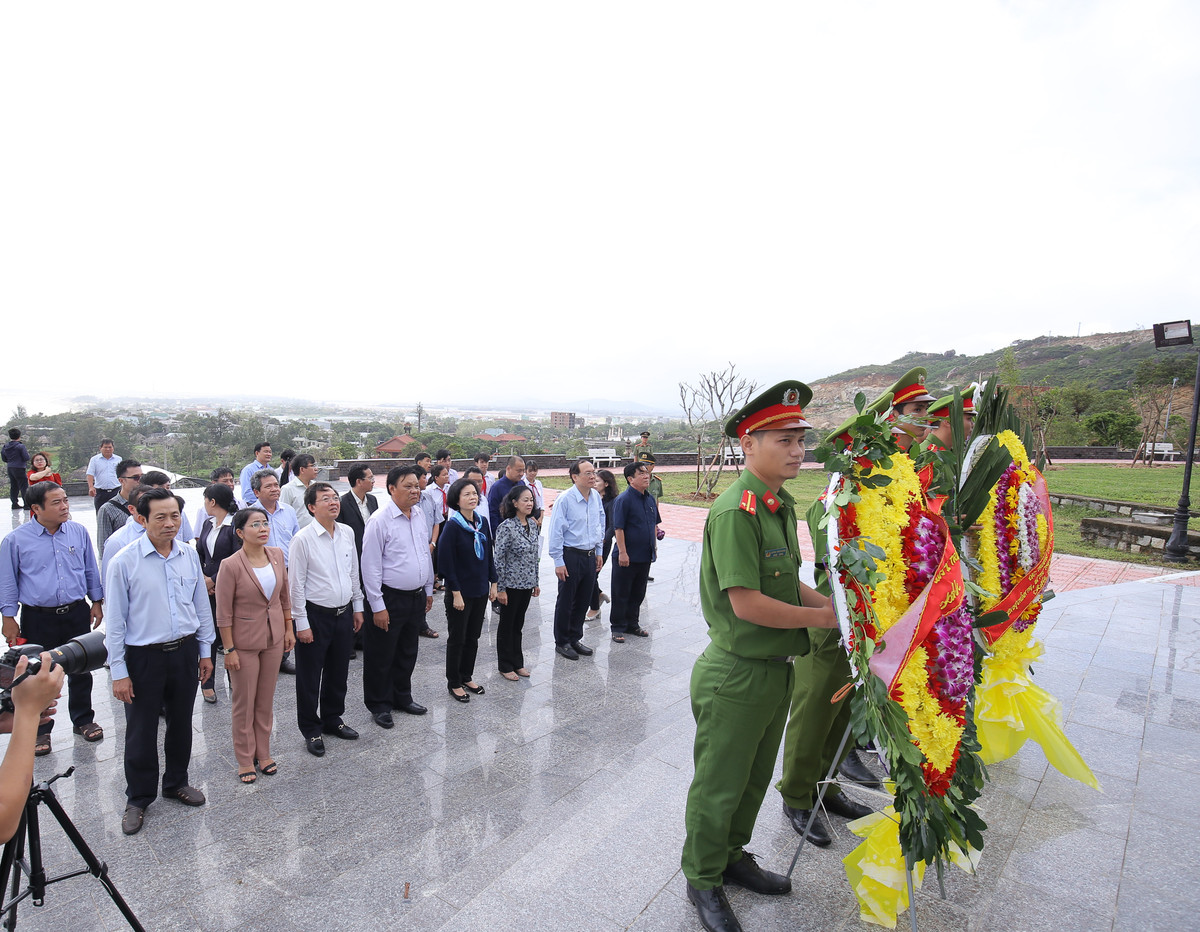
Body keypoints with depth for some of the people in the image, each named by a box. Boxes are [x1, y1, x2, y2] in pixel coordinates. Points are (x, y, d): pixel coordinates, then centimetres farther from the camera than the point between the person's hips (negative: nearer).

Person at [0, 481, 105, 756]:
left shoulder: (79, 532, 0)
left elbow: (91, 569, 10)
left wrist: (97, 602, 11)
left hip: (77, 614, 2)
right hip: (38, 619, -2)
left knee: (81, 671, 14)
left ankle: (83, 720, 33)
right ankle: (40, 730, 28)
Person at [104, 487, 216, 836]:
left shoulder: (189, 555, -2)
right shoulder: (125, 562, -14)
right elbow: (115, 620, -10)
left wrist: (205, 650, 10)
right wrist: (119, 672, -9)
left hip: (185, 651, 4)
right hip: (144, 656, -3)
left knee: (181, 723, 18)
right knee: (141, 731, 9)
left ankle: (176, 783, 39)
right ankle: (138, 799, 30)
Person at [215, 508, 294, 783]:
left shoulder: (277, 555, -3)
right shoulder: (231, 565, -18)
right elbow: (224, 613, -13)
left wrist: (289, 628, 10)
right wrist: (229, 649, -11)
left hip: (274, 638, 5)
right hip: (245, 642, -4)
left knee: (266, 700, 16)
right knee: (244, 703, 11)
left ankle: (263, 753, 32)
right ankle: (245, 759, 28)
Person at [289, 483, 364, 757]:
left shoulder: (347, 533, 2)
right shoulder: (304, 539, -14)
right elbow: (296, 584, -12)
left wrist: (357, 607, 13)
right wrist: (302, 623, -12)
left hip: (344, 613, 5)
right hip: (316, 615, -5)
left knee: (338, 672, 18)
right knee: (310, 677, 8)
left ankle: (332, 719, 38)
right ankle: (311, 730, 25)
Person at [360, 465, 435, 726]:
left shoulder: (419, 515, 5)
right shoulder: (380, 520, -17)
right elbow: (370, 566, -16)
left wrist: (428, 589, 16)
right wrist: (378, 606, -16)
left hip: (417, 597, 7)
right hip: (391, 599, -7)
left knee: (408, 654, 21)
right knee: (382, 657, 9)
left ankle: (402, 697, 38)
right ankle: (379, 705, 26)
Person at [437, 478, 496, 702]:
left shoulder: (482, 522, 3)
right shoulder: (452, 526, -15)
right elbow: (446, 562, -16)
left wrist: (493, 583, 9)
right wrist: (456, 593, -17)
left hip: (480, 591, 6)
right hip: (461, 592, -6)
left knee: (473, 637, 16)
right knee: (457, 639, 7)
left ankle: (467, 677, 32)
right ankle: (454, 683, 23)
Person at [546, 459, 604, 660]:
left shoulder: (596, 497, 4)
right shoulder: (564, 500, -16)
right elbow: (556, 532, -14)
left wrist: (599, 551, 16)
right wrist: (559, 562, -13)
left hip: (590, 556, 6)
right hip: (571, 556, -6)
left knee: (583, 600, 15)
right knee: (565, 602, 6)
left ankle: (575, 638, 32)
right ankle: (562, 642, 22)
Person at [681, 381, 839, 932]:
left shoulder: (782, 505, 7)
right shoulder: (736, 511, -23)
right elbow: (747, 602, -26)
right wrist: (819, 616, -14)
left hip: (777, 670, 9)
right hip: (736, 675, -9)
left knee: (754, 779, 25)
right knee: (720, 787, 11)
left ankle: (732, 858, 46)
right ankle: (703, 881, 33)